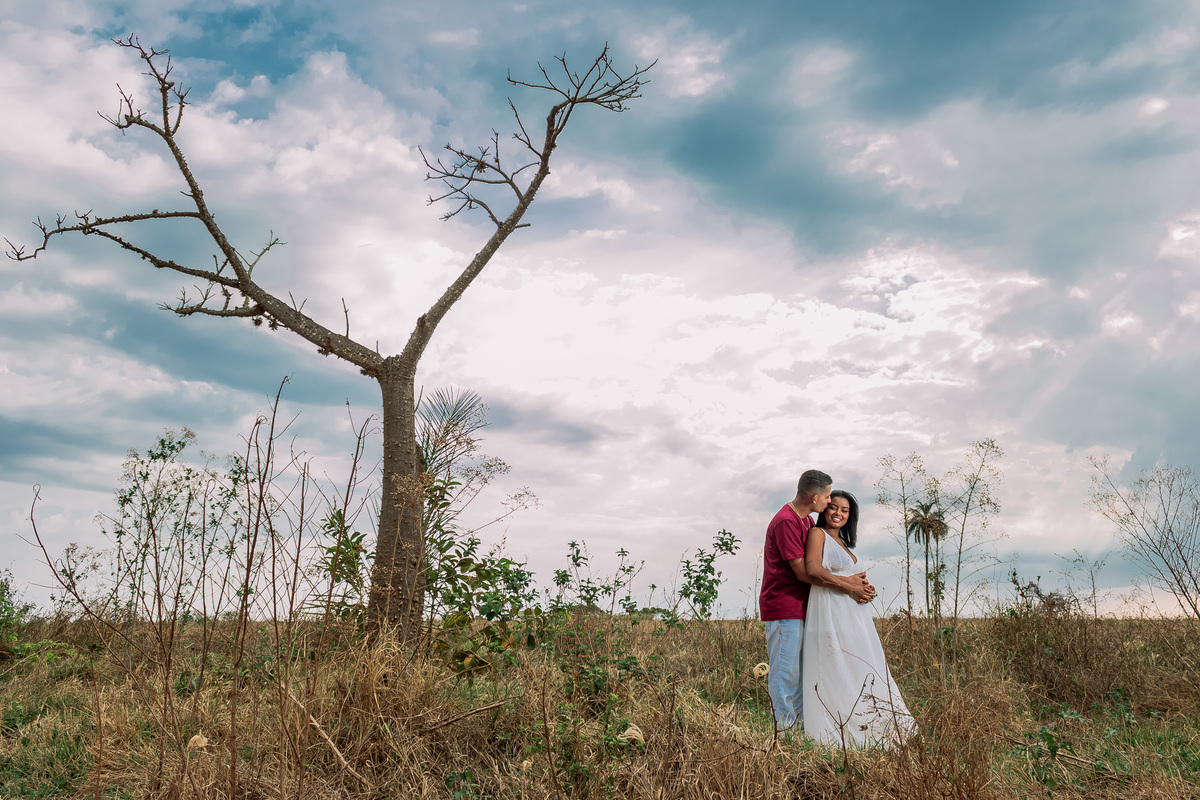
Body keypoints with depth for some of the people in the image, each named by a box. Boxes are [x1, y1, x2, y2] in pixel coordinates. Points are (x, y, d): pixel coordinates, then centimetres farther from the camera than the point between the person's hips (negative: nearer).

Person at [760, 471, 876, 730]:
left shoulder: (806, 521, 14)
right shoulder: (785, 522, -18)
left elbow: (815, 569, 10)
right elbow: (804, 572, -20)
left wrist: (847, 580, -6)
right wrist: (848, 587, -13)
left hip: (800, 607, 10)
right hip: (783, 608, -10)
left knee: (802, 669, 14)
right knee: (785, 672, -4)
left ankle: (799, 724, 23)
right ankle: (784, 730, 3)